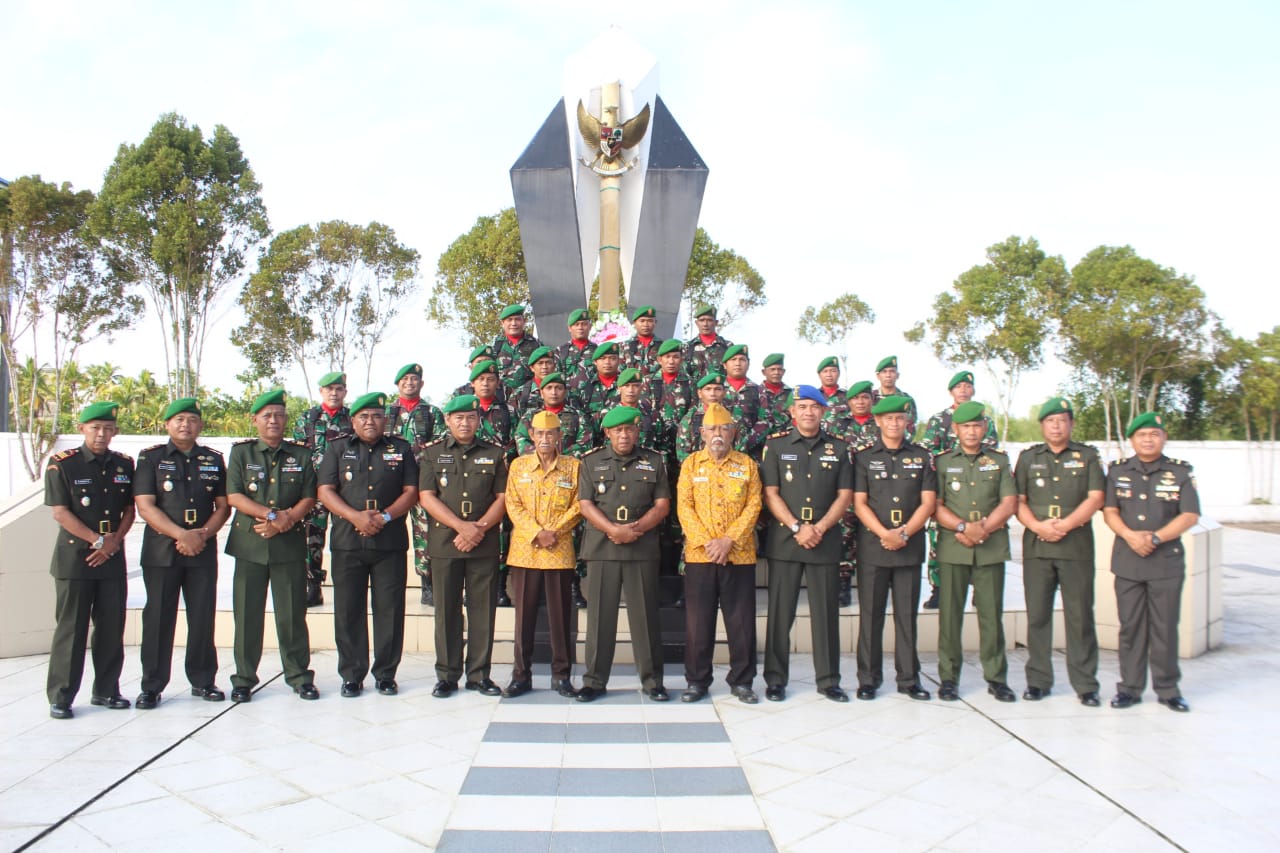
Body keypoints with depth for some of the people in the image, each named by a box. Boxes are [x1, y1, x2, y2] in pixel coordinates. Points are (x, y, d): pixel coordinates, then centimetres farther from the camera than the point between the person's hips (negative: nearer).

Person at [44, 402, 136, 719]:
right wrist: (97, 540, -14)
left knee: (112, 627, 7)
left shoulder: (124, 465, 8)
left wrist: (114, 541, -6)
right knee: (71, 628, 0)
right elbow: (60, 512, -8)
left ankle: (106, 690, 18)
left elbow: (130, 509, 9)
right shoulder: (62, 464, -4)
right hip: (74, 556, -4)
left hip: (113, 558, 4)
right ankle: (60, 697, 10)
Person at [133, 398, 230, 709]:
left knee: (203, 617, 5)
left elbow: (223, 505, 9)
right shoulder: (151, 458, 3)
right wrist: (181, 535, -16)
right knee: (158, 618, 2)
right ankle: (152, 686, 12)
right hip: (161, 551, -2)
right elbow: (145, 505, -6)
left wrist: (203, 534, -9)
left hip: (203, 551, 2)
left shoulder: (213, 460, 11)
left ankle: (203, 680, 17)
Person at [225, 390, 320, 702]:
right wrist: (273, 515, -15)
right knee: (247, 614, 4)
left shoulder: (300, 455, 10)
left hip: (291, 545, 0)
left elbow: (309, 498, 4)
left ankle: (299, 676, 14)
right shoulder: (241, 453, 7)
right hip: (249, 544, 0)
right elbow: (234, 496, -4)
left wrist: (287, 520, -13)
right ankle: (244, 679, 16)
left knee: (293, 614, 4)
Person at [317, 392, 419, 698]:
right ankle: (352, 675, 14)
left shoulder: (401, 449, 11)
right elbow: (325, 491, 2)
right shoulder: (338, 449, 12)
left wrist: (385, 516, -12)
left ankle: (385, 674, 12)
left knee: (389, 609, 1)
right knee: (348, 611, 3)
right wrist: (355, 516, -13)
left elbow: (411, 492, 4)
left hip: (390, 542, 0)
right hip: (347, 542, 1)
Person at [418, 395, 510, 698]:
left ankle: (479, 674, 12)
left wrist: (479, 528, -11)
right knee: (447, 610, 4)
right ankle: (447, 675, 13)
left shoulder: (494, 453, 9)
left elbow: (503, 497, 4)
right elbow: (426, 497, -2)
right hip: (445, 542, 0)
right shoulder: (433, 453, 7)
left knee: (483, 609, 3)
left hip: (485, 543, 1)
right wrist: (462, 526, -13)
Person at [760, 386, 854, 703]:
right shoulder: (776, 446, 4)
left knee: (826, 612, 6)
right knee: (780, 611, 2)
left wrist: (820, 528, -9)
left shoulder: (838, 448, 10)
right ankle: (776, 679, 11)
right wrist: (797, 528, -13)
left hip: (825, 541, 2)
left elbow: (845, 495, 5)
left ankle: (828, 680, 16)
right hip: (784, 540, -1)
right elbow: (770, 494, -2)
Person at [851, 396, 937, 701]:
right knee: (870, 614, 3)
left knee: (907, 614, 6)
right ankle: (868, 678, 10)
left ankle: (909, 678, 15)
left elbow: (928, 502, 2)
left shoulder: (922, 457, 9)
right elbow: (859, 502, -3)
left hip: (910, 546, 2)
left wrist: (904, 533, -11)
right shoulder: (863, 457, 4)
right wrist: (884, 534, -15)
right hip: (872, 546, -1)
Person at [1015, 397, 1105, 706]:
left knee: (1080, 617, 1)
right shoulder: (1028, 457, 12)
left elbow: (1095, 498, -2)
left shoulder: (1087, 456, 8)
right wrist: (1038, 526, -12)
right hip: (1036, 546, 1)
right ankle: (1038, 680, 14)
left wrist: (1065, 525, -14)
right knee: (1037, 615, 5)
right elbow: (1018, 501, 6)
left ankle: (1085, 684, 10)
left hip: (1077, 547, -1)